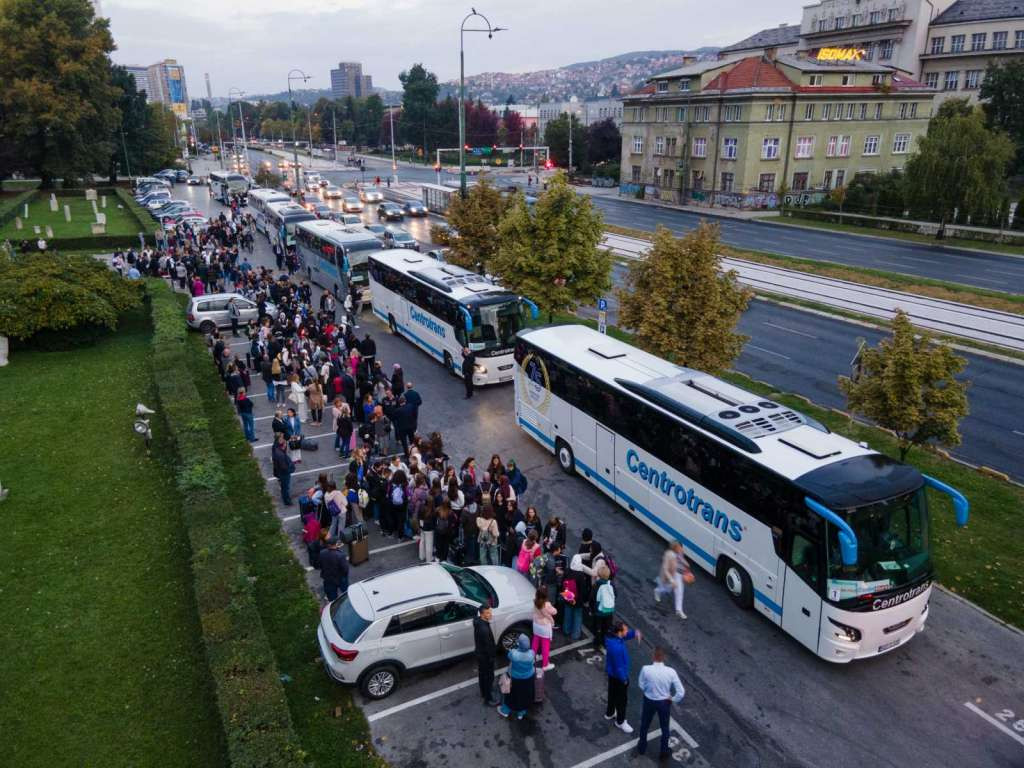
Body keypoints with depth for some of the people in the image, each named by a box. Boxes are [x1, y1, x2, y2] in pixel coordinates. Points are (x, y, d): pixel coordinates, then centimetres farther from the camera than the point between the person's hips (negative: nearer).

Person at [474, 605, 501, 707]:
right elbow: (488, 646, -26)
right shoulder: (484, 629, -37)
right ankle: (488, 700, 26)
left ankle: (483, 692, 49)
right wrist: (491, 658, -16)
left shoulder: (478, 621, -9)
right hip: (485, 656, -9)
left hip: (479, 653, 9)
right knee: (488, 677, 10)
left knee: (482, 674, 28)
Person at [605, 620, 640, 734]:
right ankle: (620, 721, 36)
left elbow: (627, 635, 6)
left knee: (612, 693, 29)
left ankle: (610, 713, 50)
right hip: (618, 676, -8)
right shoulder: (617, 648, -40)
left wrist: (635, 632, -15)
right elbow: (619, 667, -29)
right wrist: (624, 679, -14)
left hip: (611, 673, 8)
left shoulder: (612, 637, -13)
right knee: (622, 698, 14)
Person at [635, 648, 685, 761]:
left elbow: (642, 686, -13)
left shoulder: (646, 669, -28)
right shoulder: (671, 672, -25)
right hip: (664, 702, 0)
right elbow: (681, 692, -21)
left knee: (644, 725, 28)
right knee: (664, 727, 27)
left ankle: (642, 747, 50)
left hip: (649, 701, 0)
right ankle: (664, 752, 45)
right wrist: (672, 699, -4)